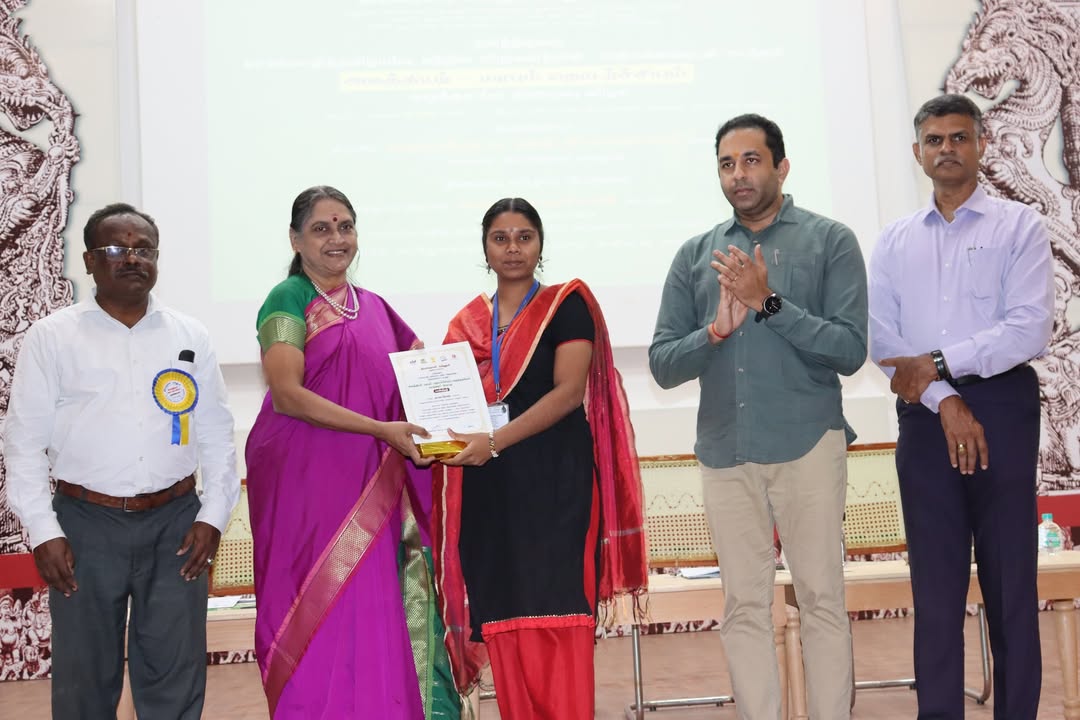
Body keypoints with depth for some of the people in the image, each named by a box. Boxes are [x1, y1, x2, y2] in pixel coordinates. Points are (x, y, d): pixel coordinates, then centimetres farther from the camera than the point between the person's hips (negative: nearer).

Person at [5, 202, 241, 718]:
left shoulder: (190, 337, 7)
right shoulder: (50, 338, 1)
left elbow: (216, 435, 8)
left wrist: (213, 515, 0)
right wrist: (43, 532, -6)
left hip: (175, 522, 1)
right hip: (86, 525, -1)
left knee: (176, 677, 8)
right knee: (84, 678, 9)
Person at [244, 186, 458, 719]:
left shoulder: (374, 307, 16)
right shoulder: (288, 300, -3)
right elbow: (286, 394, -14)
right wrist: (380, 430, -19)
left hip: (372, 484, 6)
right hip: (308, 479, -6)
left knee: (374, 615, 5)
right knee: (321, 617, -4)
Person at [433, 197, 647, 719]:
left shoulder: (566, 305, 1)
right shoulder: (466, 324, 16)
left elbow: (568, 392, -10)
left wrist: (495, 441, -18)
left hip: (553, 478, -4)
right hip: (487, 485, 4)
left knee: (554, 611, -8)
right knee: (503, 617, 3)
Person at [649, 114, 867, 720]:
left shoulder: (830, 241, 4)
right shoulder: (695, 256, 12)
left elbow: (851, 350, -6)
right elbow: (663, 364, 7)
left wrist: (769, 302, -14)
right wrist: (716, 328, -11)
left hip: (807, 444, -3)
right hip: (725, 452, 3)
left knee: (822, 599, 1)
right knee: (745, 607, 7)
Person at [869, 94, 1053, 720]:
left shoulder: (1020, 226, 2)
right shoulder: (895, 241, 12)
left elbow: (1030, 329, -10)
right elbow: (881, 341, 1)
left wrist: (937, 364, -11)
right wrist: (945, 401, -11)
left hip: (1003, 408, -3)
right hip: (923, 414, 3)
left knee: (1010, 577, 3)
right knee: (935, 581, 7)